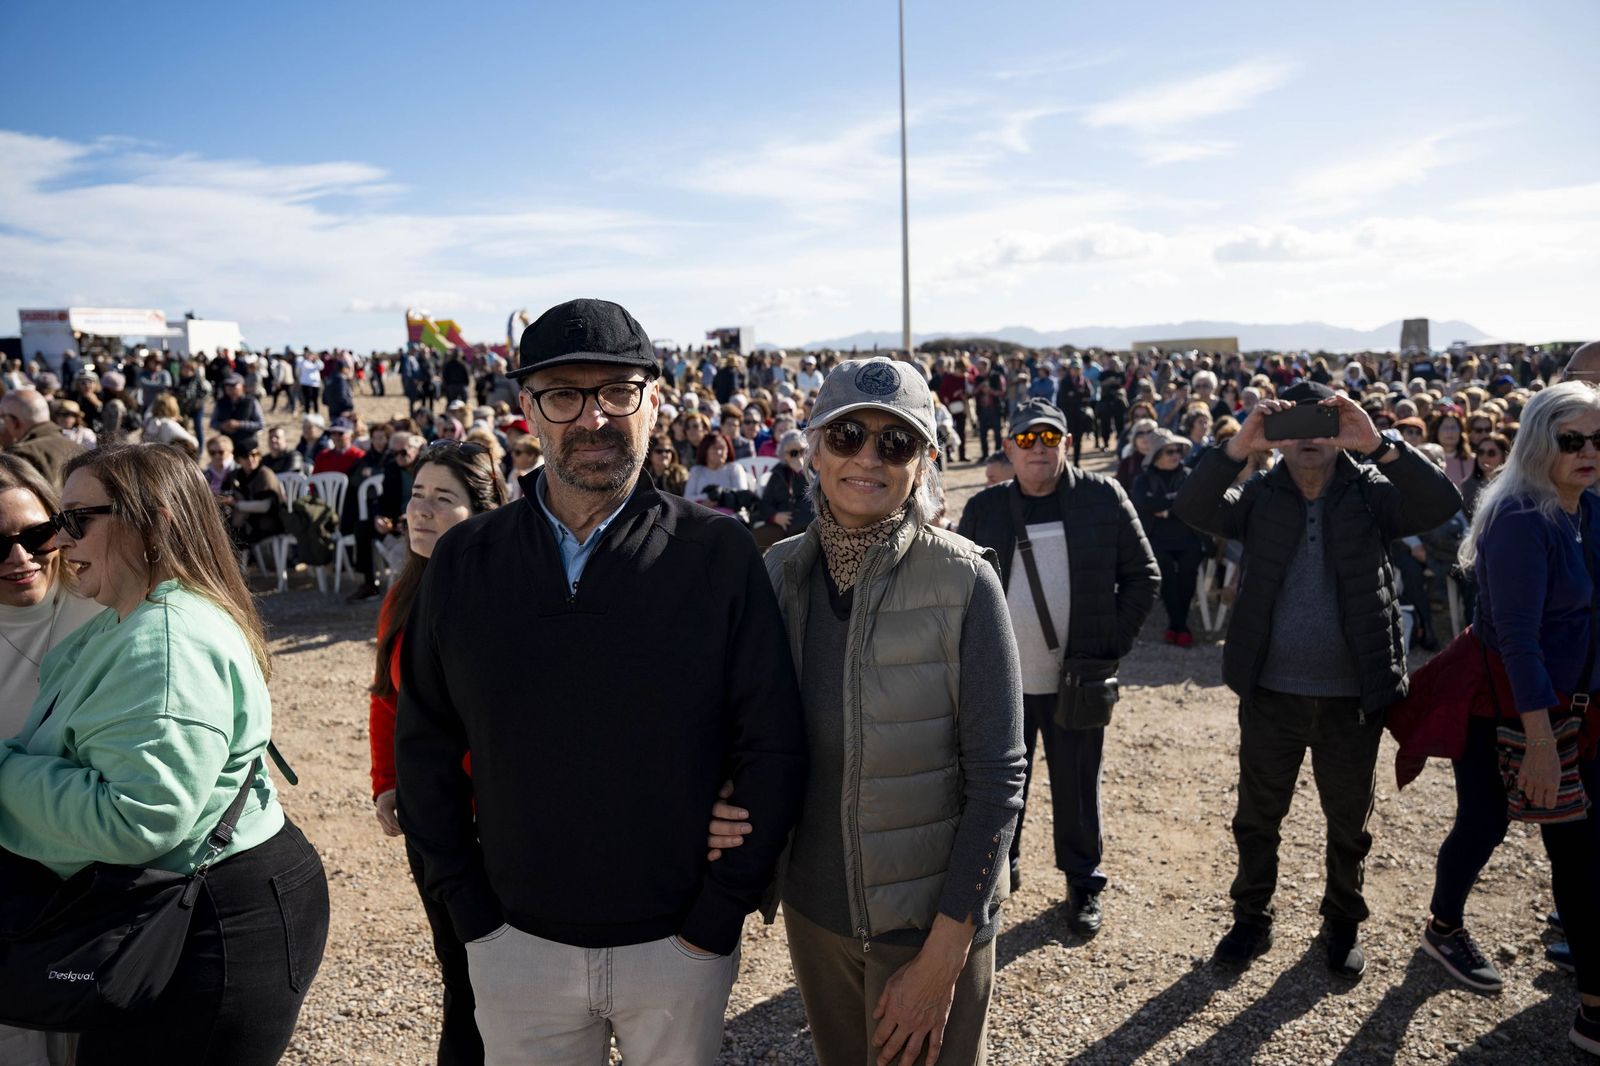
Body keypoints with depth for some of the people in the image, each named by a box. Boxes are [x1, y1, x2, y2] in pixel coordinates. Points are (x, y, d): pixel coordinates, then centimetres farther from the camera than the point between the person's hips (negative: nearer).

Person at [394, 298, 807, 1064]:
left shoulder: (719, 556, -11)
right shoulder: (464, 561, -3)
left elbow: (773, 748, -8)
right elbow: (424, 746, 3)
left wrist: (718, 914, -8)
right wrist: (469, 908, 0)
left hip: (679, 944, -1)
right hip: (516, 944, 2)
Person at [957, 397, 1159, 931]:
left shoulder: (1104, 497, -3)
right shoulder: (984, 508, 0)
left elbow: (1143, 576, 1)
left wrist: (1113, 644, -4)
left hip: (1076, 680, -1)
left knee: (1077, 786, 11)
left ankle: (1083, 882, 31)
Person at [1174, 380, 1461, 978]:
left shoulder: (1371, 493, -2)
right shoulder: (1259, 496, -2)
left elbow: (1443, 503, -19)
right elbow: (1191, 509, -19)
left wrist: (1377, 445, -29)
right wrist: (1238, 446, -30)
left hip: (1354, 694, 0)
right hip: (1271, 692, 0)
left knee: (1350, 822, 17)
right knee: (1257, 816, 14)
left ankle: (1343, 924, 39)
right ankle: (1252, 919, 33)